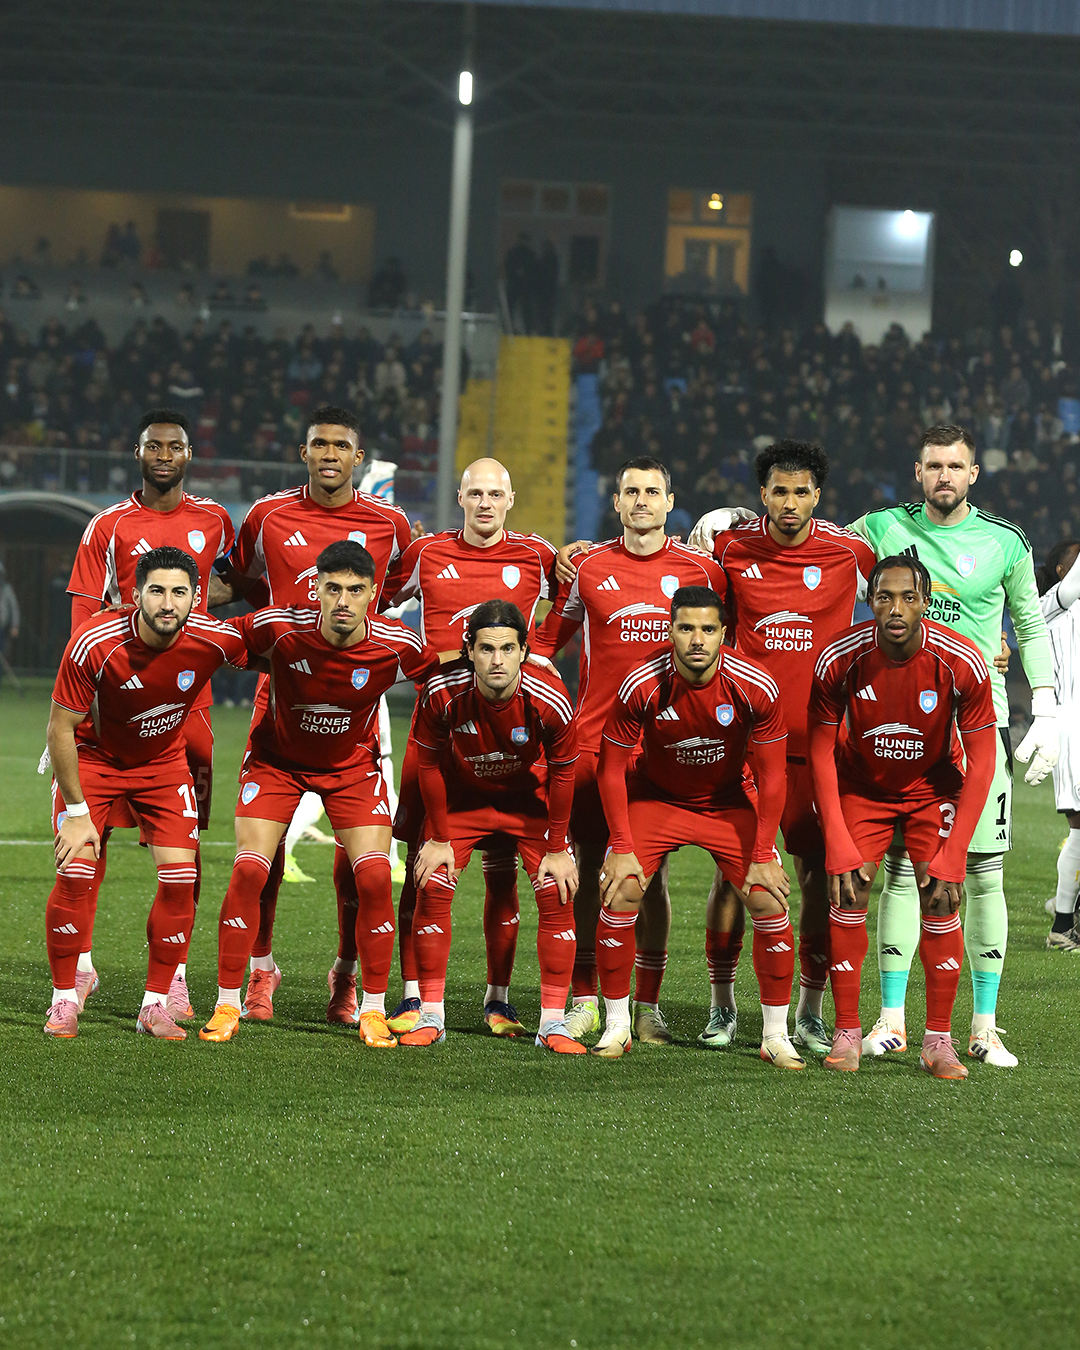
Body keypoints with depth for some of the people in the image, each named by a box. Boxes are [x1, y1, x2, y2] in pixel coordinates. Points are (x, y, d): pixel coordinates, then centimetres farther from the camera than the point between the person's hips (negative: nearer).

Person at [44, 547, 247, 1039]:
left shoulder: (214, 639, -24)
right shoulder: (93, 644, -31)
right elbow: (61, 728, -19)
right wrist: (77, 811, -17)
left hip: (164, 762, 2)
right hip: (92, 757, -2)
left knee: (180, 879, -9)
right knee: (75, 874, -15)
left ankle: (155, 1006, 3)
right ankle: (64, 1000, 2)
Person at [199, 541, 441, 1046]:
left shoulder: (397, 646, -24)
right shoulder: (279, 628, -27)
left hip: (352, 764, 1)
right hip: (276, 757, -1)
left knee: (375, 877, -13)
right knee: (248, 871, -13)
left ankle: (373, 1010, 3)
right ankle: (227, 1005, 0)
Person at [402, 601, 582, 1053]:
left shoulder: (549, 699, -31)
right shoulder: (443, 692, -30)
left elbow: (562, 773, -15)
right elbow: (430, 764, -12)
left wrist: (557, 849, -10)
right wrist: (439, 839, -8)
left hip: (529, 799, 0)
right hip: (461, 796, 1)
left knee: (557, 895, -12)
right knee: (432, 888, -11)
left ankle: (552, 1023, -4)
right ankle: (431, 1018, 0)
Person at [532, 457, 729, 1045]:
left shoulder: (700, 570, 3)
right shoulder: (588, 567, 5)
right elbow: (545, 640, 15)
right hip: (593, 737, 1)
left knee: (651, 871, 1)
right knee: (588, 865, 3)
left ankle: (647, 1004, 8)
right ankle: (584, 999, 12)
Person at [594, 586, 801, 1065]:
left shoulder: (756, 688, -24)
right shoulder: (641, 686, -25)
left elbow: (772, 776, -13)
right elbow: (611, 769, -12)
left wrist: (762, 857, -13)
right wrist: (623, 848, -14)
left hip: (729, 801, 0)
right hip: (655, 797, 0)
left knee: (770, 903, -12)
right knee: (618, 897, -16)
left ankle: (775, 1035, 1)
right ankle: (617, 1025, 1)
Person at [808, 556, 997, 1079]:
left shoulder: (962, 662, -27)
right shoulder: (839, 659, -26)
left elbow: (981, 761, -18)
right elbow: (821, 752, -14)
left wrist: (952, 856, -23)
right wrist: (839, 845, -21)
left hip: (933, 786, 0)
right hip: (861, 785, 0)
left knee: (940, 900, -12)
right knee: (848, 895, -11)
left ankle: (938, 1042, -3)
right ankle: (846, 1034, 0)